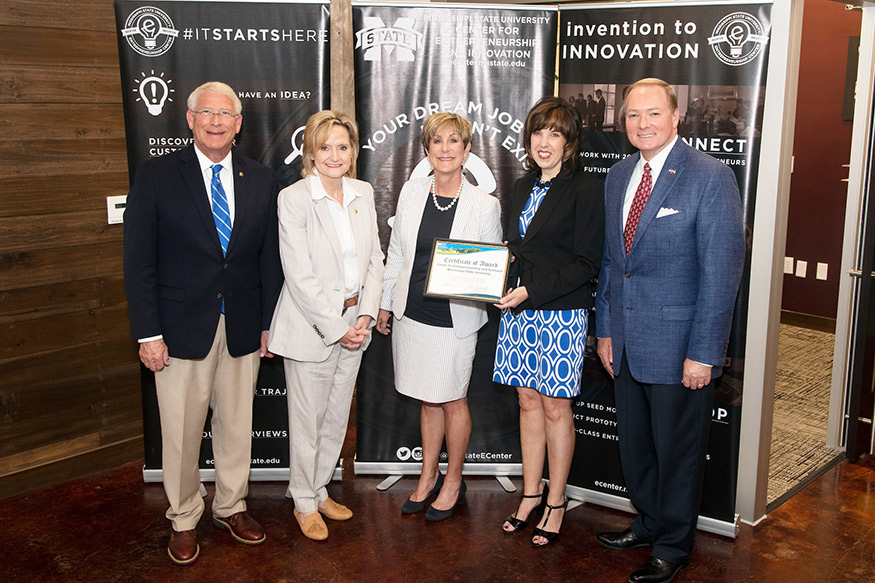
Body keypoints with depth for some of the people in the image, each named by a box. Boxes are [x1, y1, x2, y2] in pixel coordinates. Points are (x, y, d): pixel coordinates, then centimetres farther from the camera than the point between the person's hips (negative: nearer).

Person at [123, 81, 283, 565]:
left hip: (243, 329, 3)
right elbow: (138, 261, -5)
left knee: (237, 425, 14)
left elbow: (269, 258, 9)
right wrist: (148, 333, -9)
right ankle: (183, 520, 28)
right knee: (181, 431, 7)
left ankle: (231, 507, 35)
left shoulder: (261, 180, 5)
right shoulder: (156, 176, -4)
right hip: (182, 327, -2)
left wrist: (269, 322, 6)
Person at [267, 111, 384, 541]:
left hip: (353, 323, 6)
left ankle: (320, 490, 34)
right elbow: (299, 275, -17)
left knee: (337, 416, 16)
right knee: (307, 419, 7)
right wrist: (336, 327, -16)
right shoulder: (293, 198, -13)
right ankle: (305, 503, 25)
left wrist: (365, 315, -4)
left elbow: (374, 259, 7)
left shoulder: (363, 193, 5)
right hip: (310, 325, -5)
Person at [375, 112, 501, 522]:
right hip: (412, 314, 3)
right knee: (428, 400, 16)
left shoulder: (484, 205, -8)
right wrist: (384, 302, 12)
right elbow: (395, 253, 10)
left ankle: (453, 480, 29)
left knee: (452, 401, 9)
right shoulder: (411, 193, 2)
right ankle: (428, 477, 33)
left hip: (455, 319, -3)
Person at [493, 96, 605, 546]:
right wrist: (502, 287, -1)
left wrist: (531, 291, -20)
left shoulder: (585, 189, -8)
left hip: (561, 314, -6)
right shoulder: (523, 188, 12)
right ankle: (531, 495, 25)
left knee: (555, 409, 2)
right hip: (519, 311, 6)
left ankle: (556, 504, 17)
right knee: (528, 402, 12)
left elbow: (585, 264, -13)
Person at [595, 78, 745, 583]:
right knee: (635, 445, 18)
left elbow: (721, 272, -15)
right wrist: (605, 330, 11)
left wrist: (703, 353, -17)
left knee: (677, 451, 8)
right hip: (626, 344, 6)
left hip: (678, 347, -6)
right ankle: (649, 523, 40)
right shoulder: (618, 176, 9)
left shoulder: (711, 177, -12)